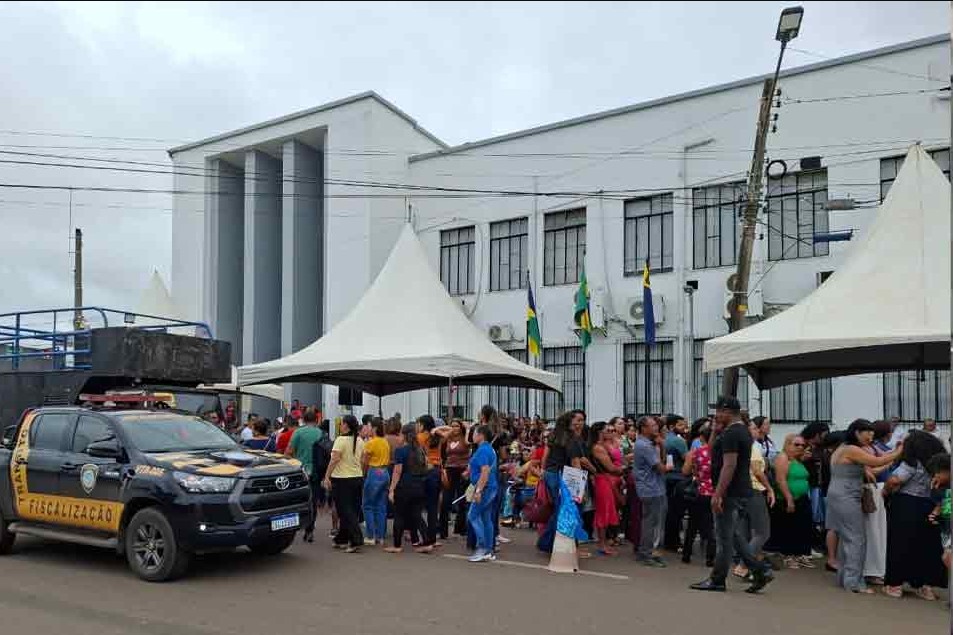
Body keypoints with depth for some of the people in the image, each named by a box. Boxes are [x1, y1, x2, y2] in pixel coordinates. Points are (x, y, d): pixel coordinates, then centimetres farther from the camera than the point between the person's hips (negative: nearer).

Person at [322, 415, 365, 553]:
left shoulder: (341, 440, -14)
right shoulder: (360, 441, 6)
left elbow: (334, 460, -19)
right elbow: (362, 460, 10)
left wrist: (327, 477, -14)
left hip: (342, 479, -7)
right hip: (357, 478, 7)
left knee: (346, 511, -2)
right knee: (352, 510, 14)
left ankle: (356, 540, -10)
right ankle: (342, 539, 25)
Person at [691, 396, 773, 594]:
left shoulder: (731, 433, -17)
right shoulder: (743, 431, 16)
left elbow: (729, 465, -25)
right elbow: (714, 453, 25)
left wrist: (717, 494, -25)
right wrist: (716, 431, 13)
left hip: (730, 494, -10)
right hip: (741, 492, 10)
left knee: (724, 537, -1)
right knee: (731, 535, 17)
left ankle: (717, 580, 9)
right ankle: (760, 570, 14)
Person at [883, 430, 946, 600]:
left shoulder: (912, 463, -15)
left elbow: (894, 480, -26)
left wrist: (886, 492, -9)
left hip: (905, 508, -5)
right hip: (927, 509, 5)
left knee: (900, 546, 5)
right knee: (926, 547, 14)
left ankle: (895, 584, 12)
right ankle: (925, 585, 18)